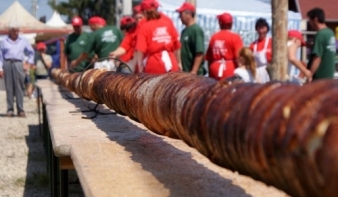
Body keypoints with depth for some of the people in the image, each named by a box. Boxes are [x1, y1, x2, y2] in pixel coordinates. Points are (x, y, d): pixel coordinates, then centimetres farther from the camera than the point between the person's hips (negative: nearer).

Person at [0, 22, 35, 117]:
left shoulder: (23, 41, 13)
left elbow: (31, 53, 20)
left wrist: (29, 64, 10)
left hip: (18, 64, 0)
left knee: (19, 87, -6)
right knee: (9, 87, -1)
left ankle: (20, 110, -5)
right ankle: (10, 109, 2)